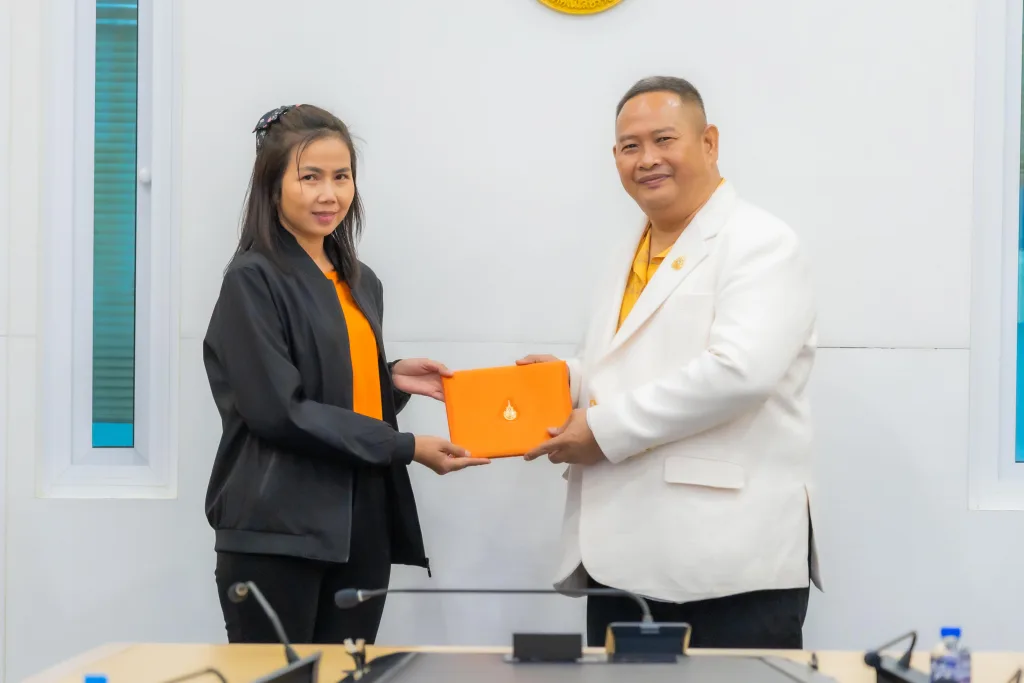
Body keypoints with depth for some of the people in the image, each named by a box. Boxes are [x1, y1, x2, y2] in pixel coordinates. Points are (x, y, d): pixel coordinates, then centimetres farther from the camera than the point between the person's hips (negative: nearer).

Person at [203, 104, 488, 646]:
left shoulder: (361, 284, 16)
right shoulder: (252, 280, -6)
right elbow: (279, 411, -14)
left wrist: (393, 381, 2)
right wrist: (405, 447, -14)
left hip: (362, 529, 7)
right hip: (277, 534, -7)